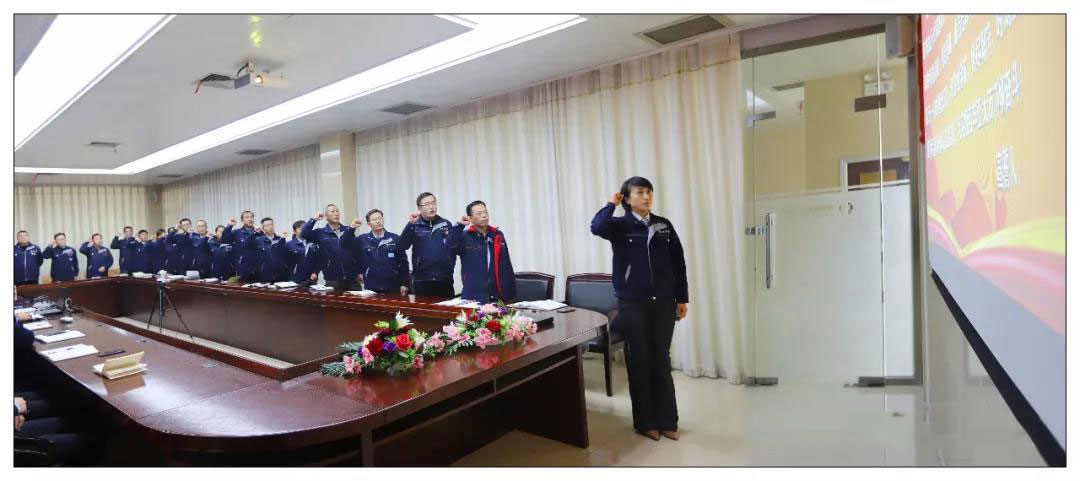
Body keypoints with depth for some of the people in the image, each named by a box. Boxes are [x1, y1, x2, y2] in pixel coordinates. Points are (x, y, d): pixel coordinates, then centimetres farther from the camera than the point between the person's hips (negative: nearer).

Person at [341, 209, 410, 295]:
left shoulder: (395, 239, 2)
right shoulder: (362, 239, 6)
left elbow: (403, 262, 2)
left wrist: (404, 284, -3)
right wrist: (352, 228, -16)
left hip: (393, 288, 0)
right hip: (371, 288, 1)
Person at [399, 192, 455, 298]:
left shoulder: (446, 224, 6)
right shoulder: (415, 226, 3)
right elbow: (402, 246, -11)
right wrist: (411, 224, -18)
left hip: (444, 280, 1)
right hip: (421, 281, -1)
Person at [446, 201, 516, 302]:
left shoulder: (498, 235, 10)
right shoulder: (464, 236, -1)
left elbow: (506, 266, 11)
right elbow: (450, 246, -22)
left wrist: (511, 292, 9)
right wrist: (460, 225, -22)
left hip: (497, 296, 4)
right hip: (473, 297, -3)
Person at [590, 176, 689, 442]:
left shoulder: (664, 225, 6)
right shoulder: (620, 226, -3)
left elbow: (678, 262, 9)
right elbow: (597, 227, -26)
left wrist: (682, 298, 6)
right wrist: (611, 204, -9)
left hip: (663, 303, 3)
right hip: (633, 304, -3)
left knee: (662, 361, 9)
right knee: (639, 362, 6)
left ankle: (667, 421, 21)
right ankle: (645, 421, 20)